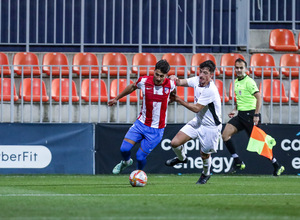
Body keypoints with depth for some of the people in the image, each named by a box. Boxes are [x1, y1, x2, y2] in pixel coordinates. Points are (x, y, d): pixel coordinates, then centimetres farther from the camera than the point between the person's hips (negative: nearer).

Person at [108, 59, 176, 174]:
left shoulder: (170, 84, -13)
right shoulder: (144, 81, -10)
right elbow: (132, 87, 14)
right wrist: (116, 98, 23)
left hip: (156, 130, -2)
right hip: (141, 123, 2)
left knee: (140, 157, -6)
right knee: (124, 149, -9)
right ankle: (126, 162, 28)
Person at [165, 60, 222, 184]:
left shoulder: (210, 90, -29)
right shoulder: (197, 80, -6)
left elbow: (196, 108, -26)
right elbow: (181, 82, 3)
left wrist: (178, 100, -21)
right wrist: (175, 80, -22)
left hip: (211, 127, -7)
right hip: (198, 122, 7)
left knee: (204, 155, 8)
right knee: (175, 143, -4)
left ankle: (206, 174, 40)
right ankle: (181, 158, 30)